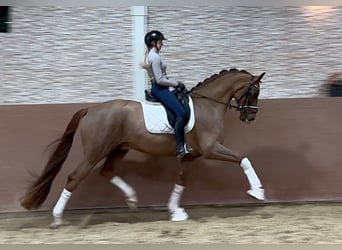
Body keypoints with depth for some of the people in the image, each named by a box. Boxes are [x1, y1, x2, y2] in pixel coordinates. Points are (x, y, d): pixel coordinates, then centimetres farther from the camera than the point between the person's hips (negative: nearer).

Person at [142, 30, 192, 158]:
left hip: (159, 88, 11)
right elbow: (159, 80, -21)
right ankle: (180, 148, -22)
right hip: (159, 89, -11)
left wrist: (176, 83, 14)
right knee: (181, 113, -19)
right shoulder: (155, 57, -17)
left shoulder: (151, 55, 15)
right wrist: (176, 83, -11)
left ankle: (183, 145, 12)